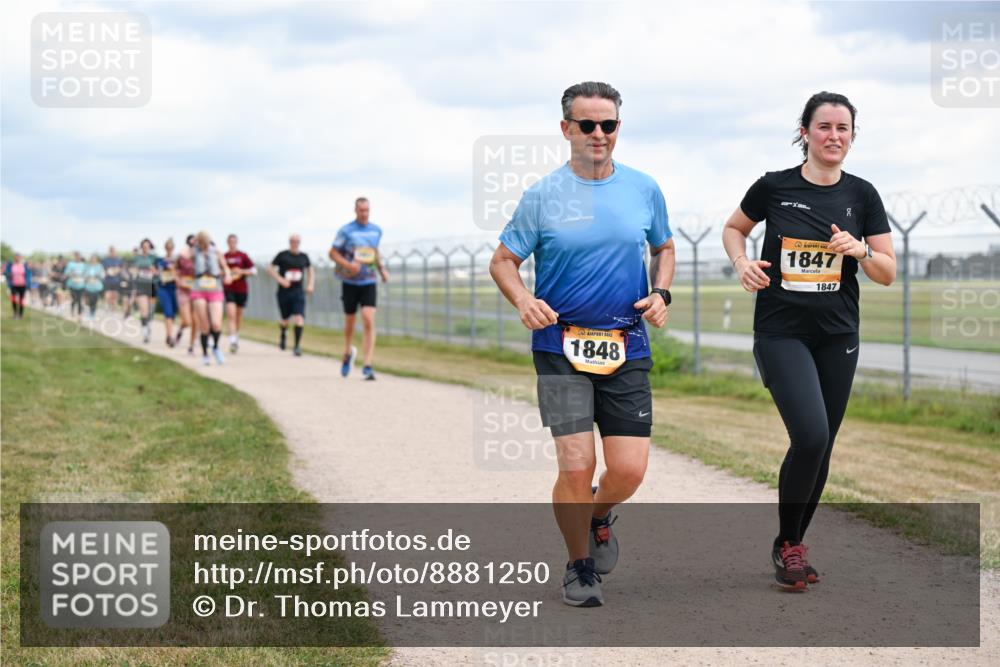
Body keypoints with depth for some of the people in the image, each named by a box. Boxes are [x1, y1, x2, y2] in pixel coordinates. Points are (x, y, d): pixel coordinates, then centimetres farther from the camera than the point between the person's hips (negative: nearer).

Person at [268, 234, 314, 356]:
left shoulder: (304, 257, 7)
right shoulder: (282, 255, -2)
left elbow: (310, 271, 23)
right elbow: (270, 269, 0)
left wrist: (311, 285, 9)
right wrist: (280, 280, -14)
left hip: (298, 292, 1)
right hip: (284, 291, -1)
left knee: (299, 318, -15)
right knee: (285, 319, 10)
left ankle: (297, 345, -13)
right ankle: (283, 335, 43)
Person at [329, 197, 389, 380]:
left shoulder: (376, 230, 6)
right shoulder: (346, 231, -6)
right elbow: (333, 253, -5)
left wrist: (382, 269, 10)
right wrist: (348, 265, -21)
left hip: (369, 282, 1)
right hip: (350, 282, -1)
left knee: (369, 321, -14)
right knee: (350, 322, 10)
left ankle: (367, 366, -16)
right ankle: (348, 353, 41)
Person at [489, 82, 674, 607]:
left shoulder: (644, 189, 6)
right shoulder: (542, 196, -1)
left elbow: (664, 249, 22)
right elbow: (502, 260, 4)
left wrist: (661, 293, 2)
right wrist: (523, 300, -16)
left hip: (627, 347, 2)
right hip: (560, 345, -2)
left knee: (629, 470, -5)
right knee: (576, 465, -12)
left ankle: (599, 517, 32)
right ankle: (579, 565, 14)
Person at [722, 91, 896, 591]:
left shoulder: (862, 195, 2)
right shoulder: (774, 187, -4)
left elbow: (888, 273, 5)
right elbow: (733, 228, 14)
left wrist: (860, 250, -15)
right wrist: (741, 263, -6)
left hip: (837, 337, 4)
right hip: (781, 333, -3)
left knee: (821, 447, 6)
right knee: (810, 436, -19)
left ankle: (791, 546, 25)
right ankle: (789, 544, 2)